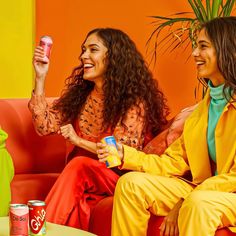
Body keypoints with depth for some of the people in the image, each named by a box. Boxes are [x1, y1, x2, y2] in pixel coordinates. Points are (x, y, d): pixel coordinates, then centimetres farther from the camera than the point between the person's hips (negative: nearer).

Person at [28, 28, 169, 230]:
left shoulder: (134, 101, -11)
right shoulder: (80, 91, 6)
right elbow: (45, 126, 4)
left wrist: (79, 141, -14)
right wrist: (40, 77, -1)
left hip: (118, 177, -4)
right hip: (80, 176, 4)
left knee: (79, 165, -32)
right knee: (77, 205, -31)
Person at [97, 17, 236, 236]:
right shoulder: (206, 103, 15)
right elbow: (176, 161, 11)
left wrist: (182, 205, -20)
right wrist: (126, 155, -3)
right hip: (201, 191, 8)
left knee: (197, 203, -38)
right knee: (131, 183, -5)